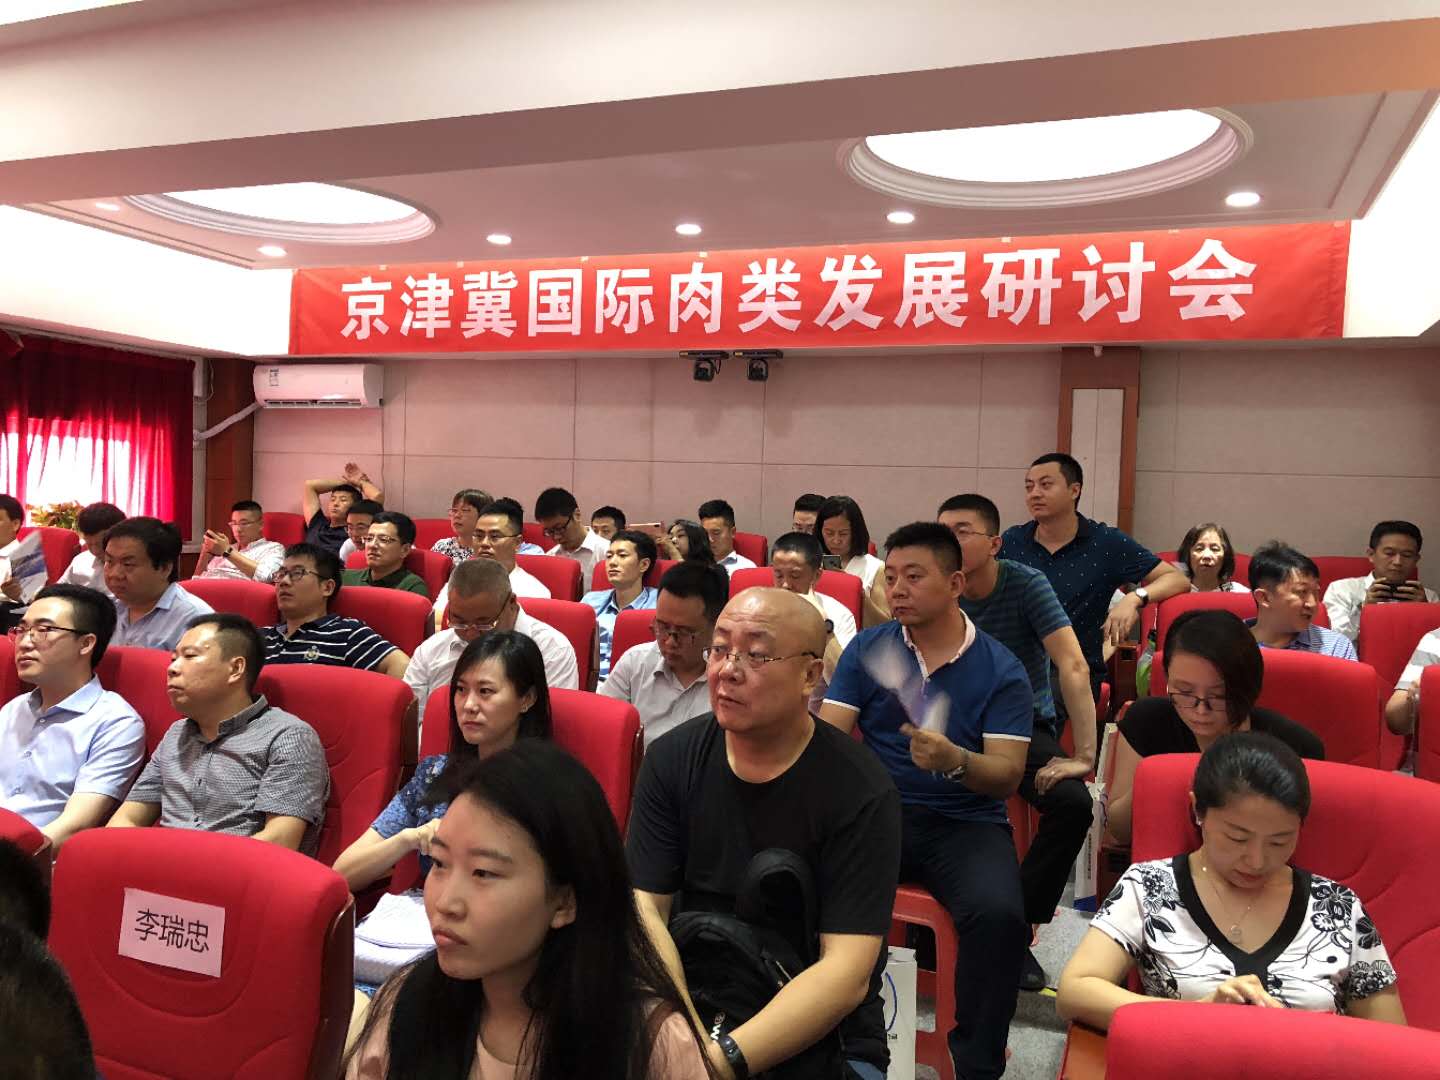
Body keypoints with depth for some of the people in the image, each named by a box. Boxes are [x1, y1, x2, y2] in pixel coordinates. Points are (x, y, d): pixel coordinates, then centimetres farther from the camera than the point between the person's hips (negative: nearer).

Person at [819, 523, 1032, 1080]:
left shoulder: (1001, 670, 1)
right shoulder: (866, 649, 8)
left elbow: (1007, 777, -5)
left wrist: (953, 760, -27)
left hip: (966, 822, -1)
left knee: (999, 913, -31)